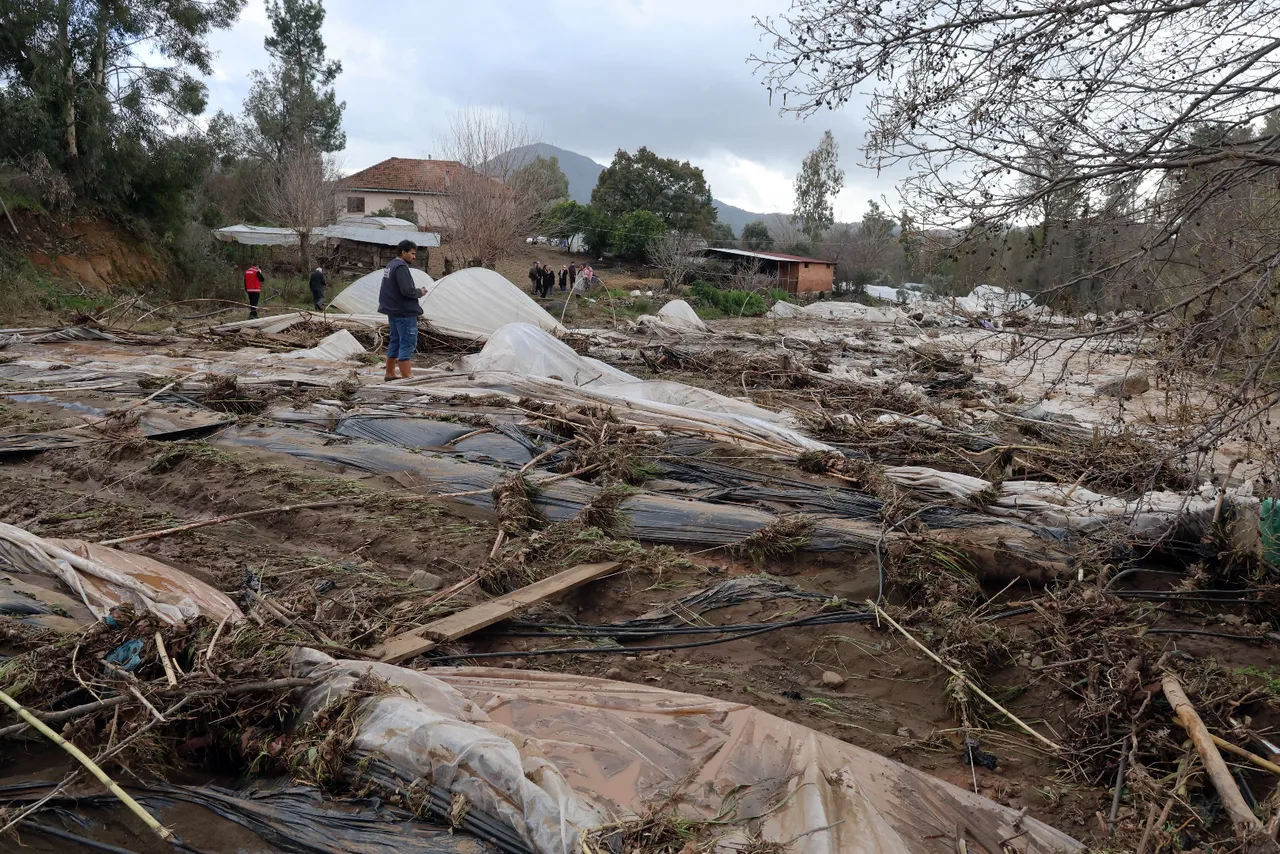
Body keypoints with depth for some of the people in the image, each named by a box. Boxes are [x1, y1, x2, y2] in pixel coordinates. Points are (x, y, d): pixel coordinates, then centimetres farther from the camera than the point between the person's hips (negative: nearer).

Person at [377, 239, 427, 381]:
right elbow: (407, 291, -24)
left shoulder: (390, 266, 15)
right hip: (405, 313, -10)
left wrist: (417, 291, 10)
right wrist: (420, 292, -6)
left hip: (392, 311, 10)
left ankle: (389, 373, 24)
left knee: (395, 342, 17)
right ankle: (406, 377, -9)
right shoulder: (401, 267, -16)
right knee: (408, 344, -8)